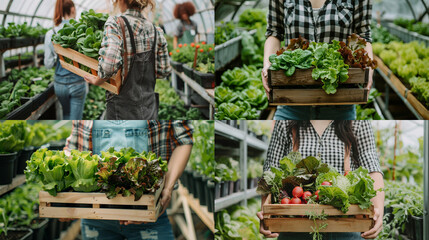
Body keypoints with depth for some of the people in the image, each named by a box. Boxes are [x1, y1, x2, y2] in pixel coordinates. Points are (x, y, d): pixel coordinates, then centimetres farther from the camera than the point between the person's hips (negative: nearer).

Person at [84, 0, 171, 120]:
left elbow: (110, 63, -26)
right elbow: (164, 71, 9)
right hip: (150, 109, 5)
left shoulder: (115, 23, -12)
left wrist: (98, 80, -7)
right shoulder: (155, 30, 5)